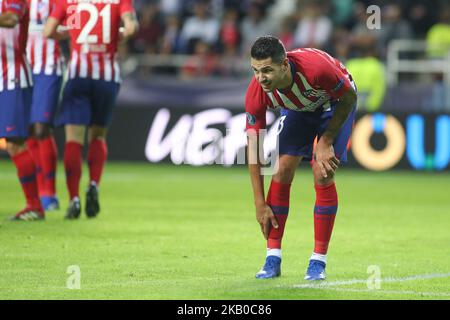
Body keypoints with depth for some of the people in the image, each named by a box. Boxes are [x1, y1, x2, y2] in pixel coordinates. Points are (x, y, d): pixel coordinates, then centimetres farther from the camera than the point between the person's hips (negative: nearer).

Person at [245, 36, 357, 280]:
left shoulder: (316, 67, -42)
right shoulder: (256, 94, -30)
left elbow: (349, 97, -21)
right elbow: (254, 148, -21)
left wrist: (326, 141, -22)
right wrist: (260, 204, -21)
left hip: (336, 103, -3)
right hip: (299, 108, 3)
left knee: (323, 175, -16)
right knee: (282, 170, -11)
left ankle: (318, 261, -6)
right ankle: (273, 259, -2)